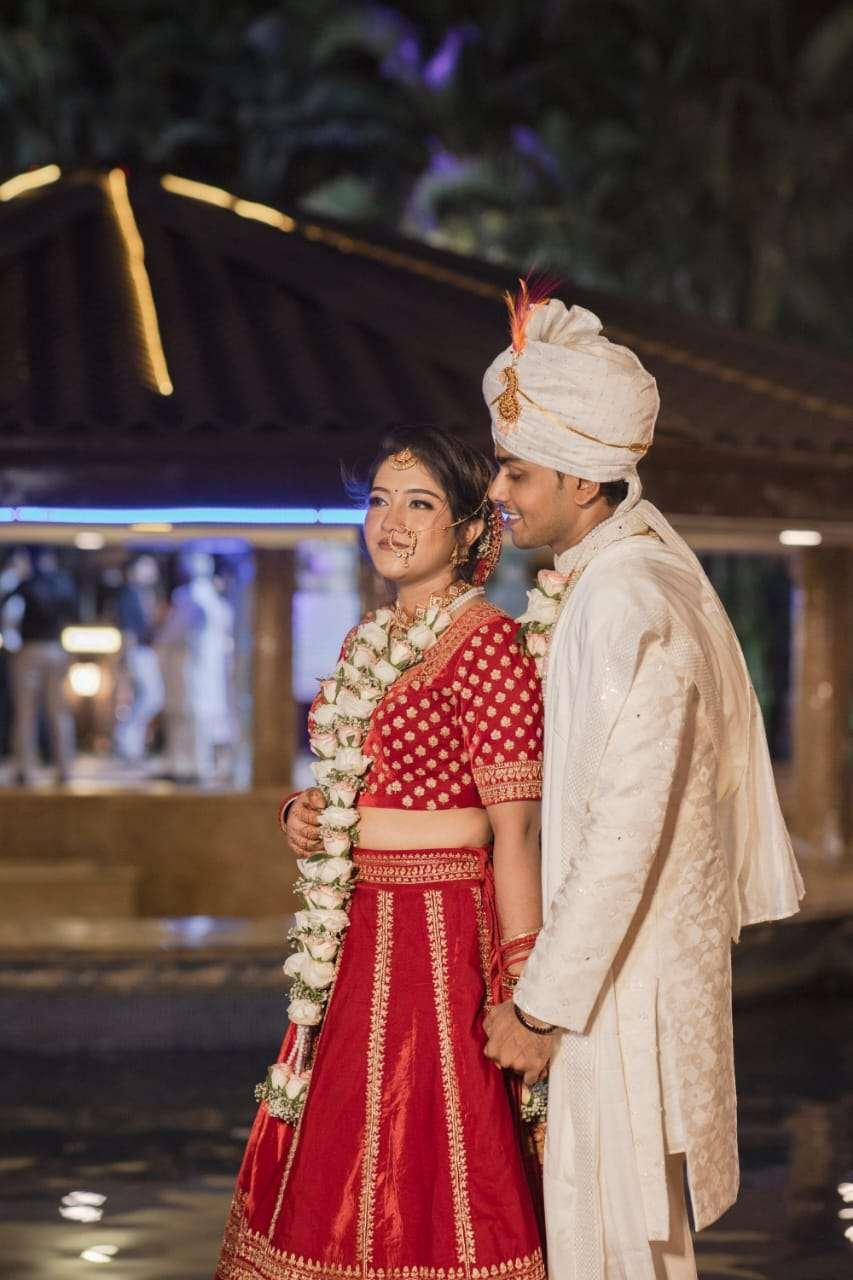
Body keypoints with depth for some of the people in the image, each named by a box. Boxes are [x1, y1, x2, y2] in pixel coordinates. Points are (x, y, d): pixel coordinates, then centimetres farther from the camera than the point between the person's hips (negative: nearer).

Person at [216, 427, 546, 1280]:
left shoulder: (485, 643, -13)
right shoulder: (369, 642, 13)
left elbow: (515, 832, -16)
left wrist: (519, 998, -19)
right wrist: (305, 812, 3)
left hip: (443, 932, -8)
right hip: (355, 936, 8)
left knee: (428, 1171, -3)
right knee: (335, 1170, 13)